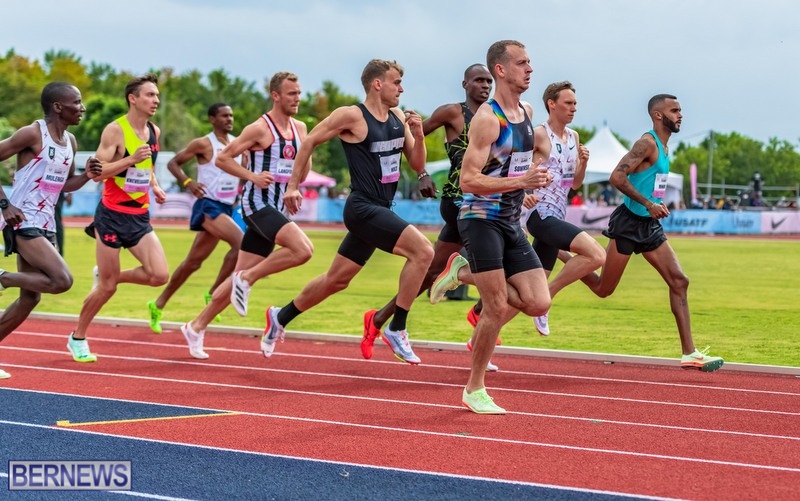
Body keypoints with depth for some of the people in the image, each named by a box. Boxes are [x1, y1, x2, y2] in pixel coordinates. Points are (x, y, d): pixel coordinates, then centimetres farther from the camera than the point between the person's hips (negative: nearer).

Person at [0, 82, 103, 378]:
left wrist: (87, 176, 2)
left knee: (31, 298, 10)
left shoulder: (70, 142, 11)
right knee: (62, 281, -22)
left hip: (45, 225, 9)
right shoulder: (33, 134, -14)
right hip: (24, 223, -9)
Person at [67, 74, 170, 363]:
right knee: (107, 287, 0)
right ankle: (77, 338, 21)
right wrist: (132, 159, -27)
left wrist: (155, 187, 7)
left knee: (160, 276, -9)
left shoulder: (154, 132, 7)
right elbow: (97, 171, -17)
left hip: (140, 217, 6)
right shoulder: (115, 130, -13)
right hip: (113, 215, -6)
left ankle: (109, 275, 18)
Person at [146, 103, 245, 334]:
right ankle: (214, 294, -12)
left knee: (193, 262, 11)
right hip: (208, 205, -7)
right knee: (240, 242, -25)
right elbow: (173, 163, -4)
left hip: (227, 207, 7)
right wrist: (187, 182, -20)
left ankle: (158, 305, 21)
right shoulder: (203, 144, -7)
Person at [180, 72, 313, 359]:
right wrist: (252, 176, -17)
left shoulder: (300, 129, 12)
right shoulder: (260, 129, -10)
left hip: (275, 208, 8)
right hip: (257, 203, -8)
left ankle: (197, 327, 19)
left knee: (241, 276, 9)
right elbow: (222, 158, -7)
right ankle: (246, 280, -10)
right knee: (303, 250, -26)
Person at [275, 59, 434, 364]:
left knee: (336, 280, 17)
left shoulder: (399, 118, 9)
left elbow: (418, 166, 12)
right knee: (422, 250, -22)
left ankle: (281, 318, 35)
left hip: (379, 212, 8)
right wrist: (293, 186, -2)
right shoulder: (352, 116, -12)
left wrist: (418, 135, -6)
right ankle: (396, 329, -13)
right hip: (363, 209, -8)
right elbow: (310, 142, -3)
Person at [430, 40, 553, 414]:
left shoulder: (527, 112, 12)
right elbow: (468, 181, -20)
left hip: (512, 222, 8)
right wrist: (522, 181, -26)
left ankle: (464, 274, 17)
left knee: (539, 303, -1)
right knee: (498, 309, -8)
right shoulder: (487, 119, -14)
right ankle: (474, 390, 9)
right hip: (482, 219, -8)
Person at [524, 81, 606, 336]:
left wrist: (583, 162, 2)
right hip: (541, 215, -8)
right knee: (597, 255, -23)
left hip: (556, 218, 8)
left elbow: (575, 184, 20)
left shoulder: (574, 137, 16)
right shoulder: (539, 134, -9)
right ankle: (546, 296, -12)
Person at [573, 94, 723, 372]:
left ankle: (689, 353, -1)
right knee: (603, 289, 2)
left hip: (650, 225, 9)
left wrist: (657, 206, 15)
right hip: (629, 223, -9)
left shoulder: (663, 147, 13)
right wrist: (649, 205, -26)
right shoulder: (647, 143, -16)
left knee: (679, 281, -1)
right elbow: (617, 177, -26)